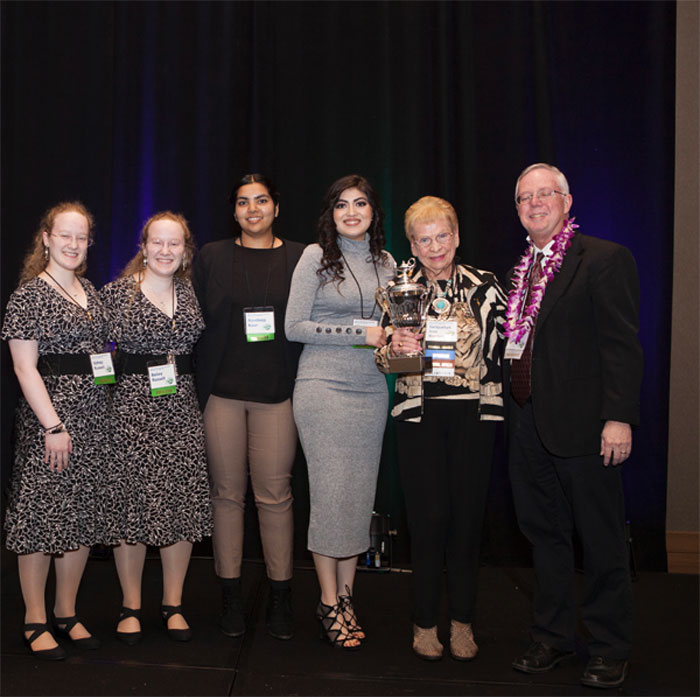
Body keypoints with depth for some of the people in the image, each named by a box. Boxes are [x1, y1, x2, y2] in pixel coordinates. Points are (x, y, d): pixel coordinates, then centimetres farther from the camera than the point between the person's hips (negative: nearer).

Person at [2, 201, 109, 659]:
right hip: (48, 418, -6)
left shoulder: (90, 291, 14)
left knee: (84, 514, 10)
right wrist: (53, 425, -16)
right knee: (41, 512, 0)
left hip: (95, 416, 7)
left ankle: (67, 612, 24)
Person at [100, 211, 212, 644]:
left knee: (184, 503, 3)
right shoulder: (117, 292, 0)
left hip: (182, 406, 3)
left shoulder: (191, 294, 10)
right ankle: (131, 606, 17)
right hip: (132, 405, -3)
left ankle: (173, 604, 18)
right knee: (132, 502, 1)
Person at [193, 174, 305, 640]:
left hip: (277, 393, -1)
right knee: (227, 492, 7)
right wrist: (197, 386, 0)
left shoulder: (300, 258, 6)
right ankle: (231, 597, 19)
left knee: (275, 494, 1)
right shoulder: (212, 257, 9)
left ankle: (281, 598, 15)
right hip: (222, 392, 1)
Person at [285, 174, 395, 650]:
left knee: (361, 491, 6)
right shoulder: (316, 257, -1)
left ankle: (346, 595, 19)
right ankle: (330, 603, 9)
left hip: (371, 388, 5)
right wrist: (358, 334, -11)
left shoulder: (386, 263, 12)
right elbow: (294, 326, -6)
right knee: (331, 490, -4)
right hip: (323, 385, -4)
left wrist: (395, 341, -2)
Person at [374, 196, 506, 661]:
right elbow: (383, 359, 9)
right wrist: (394, 349, -12)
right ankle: (425, 622, 17)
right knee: (429, 518, 0)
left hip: (473, 413, 0)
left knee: (468, 515, 4)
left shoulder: (486, 286, 3)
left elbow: (505, 349, 9)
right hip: (419, 415, 0)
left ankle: (462, 622, 21)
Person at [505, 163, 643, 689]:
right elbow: (518, 347, 14)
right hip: (529, 425, 7)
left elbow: (622, 345, -12)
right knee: (545, 536, 16)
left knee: (602, 542, 7)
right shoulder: (521, 270, 15)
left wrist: (619, 418, -18)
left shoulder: (606, 259, -6)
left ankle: (610, 649, 24)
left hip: (583, 426, -7)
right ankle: (553, 637, 31)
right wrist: (514, 412, 7)